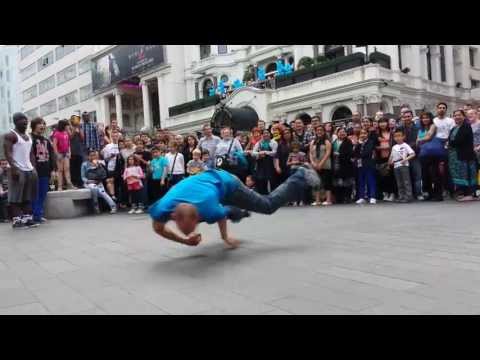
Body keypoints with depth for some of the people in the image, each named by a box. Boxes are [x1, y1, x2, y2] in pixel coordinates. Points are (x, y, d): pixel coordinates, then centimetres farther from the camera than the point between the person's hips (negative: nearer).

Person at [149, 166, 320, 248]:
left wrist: (225, 237, -4)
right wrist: (184, 241, -19)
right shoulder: (164, 207, -37)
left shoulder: (208, 207, -45)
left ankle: (300, 178, 28)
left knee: (269, 205, 10)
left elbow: (221, 217, -18)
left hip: (226, 183, -4)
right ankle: (239, 212, 66)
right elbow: (158, 228, -13)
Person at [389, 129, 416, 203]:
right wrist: (390, 162, 7)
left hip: (404, 165, -6)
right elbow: (391, 156, 22)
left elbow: (413, 154, -9)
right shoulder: (394, 147, 15)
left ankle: (408, 196, -4)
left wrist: (406, 159, -20)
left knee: (406, 181, -6)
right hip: (396, 166, 6)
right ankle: (401, 197, 12)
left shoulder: (405, 145, -2)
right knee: (399, 183, 8)